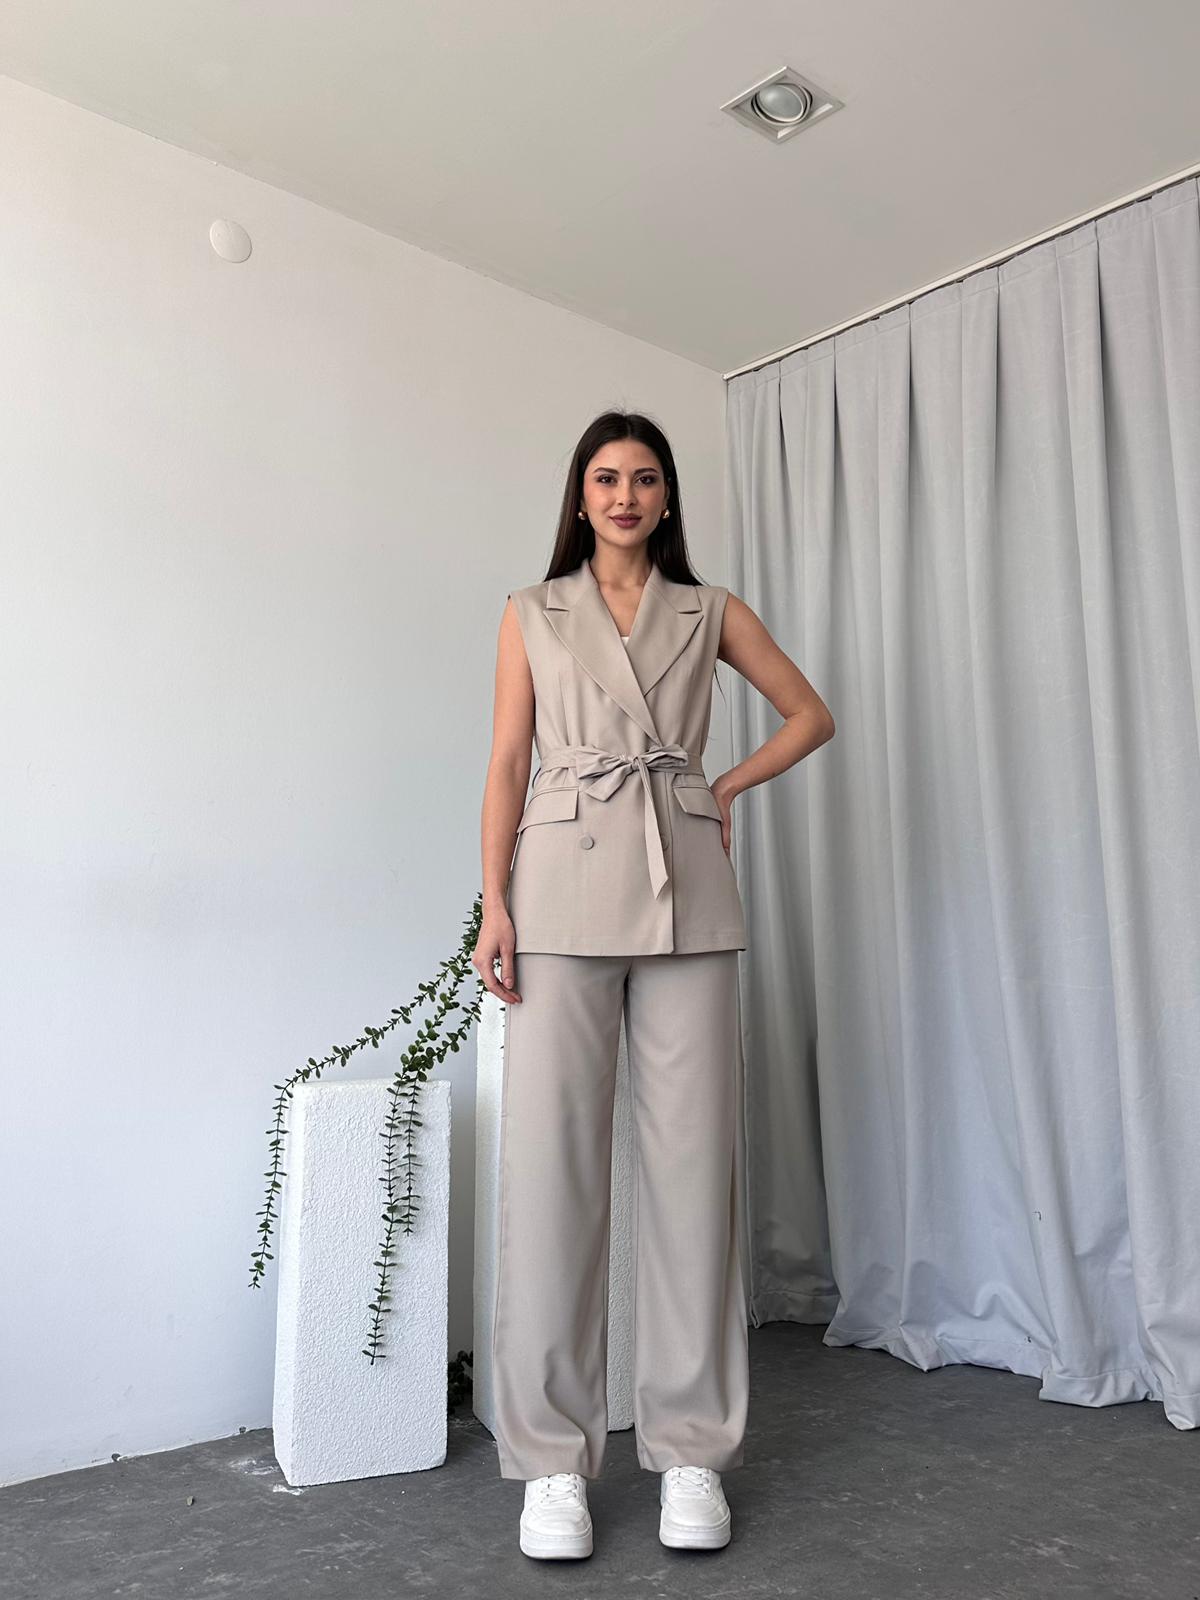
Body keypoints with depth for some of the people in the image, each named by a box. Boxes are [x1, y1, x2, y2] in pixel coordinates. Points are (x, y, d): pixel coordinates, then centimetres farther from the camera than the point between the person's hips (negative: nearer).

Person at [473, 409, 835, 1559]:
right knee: (552, 1157, -3)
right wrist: (494, 904, -4)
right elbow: (507, 763, 6)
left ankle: (692, 1450, 15)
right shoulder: (531, 613, 13)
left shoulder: (710, 612, 15)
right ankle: (553, 1456, 10)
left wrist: (728, 787, 9)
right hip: (564, 882, -1)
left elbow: (810, 714, 22)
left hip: (685, 892, 1)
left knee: (690, 1159, 1)